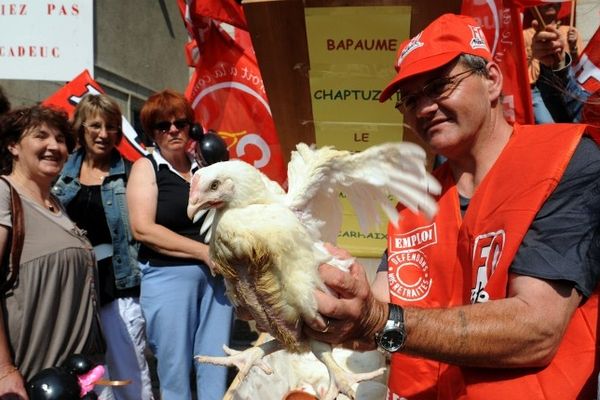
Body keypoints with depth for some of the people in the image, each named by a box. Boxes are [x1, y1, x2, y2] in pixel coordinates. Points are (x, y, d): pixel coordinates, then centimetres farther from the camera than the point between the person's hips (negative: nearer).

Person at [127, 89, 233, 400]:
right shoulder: (146, 167, 0)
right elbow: (143, 228, -12)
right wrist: (203, 251, -15)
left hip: (216, 274, 4)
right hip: (169, 276, -4)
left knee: (215, 362, 7)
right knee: (175, 368, 4)